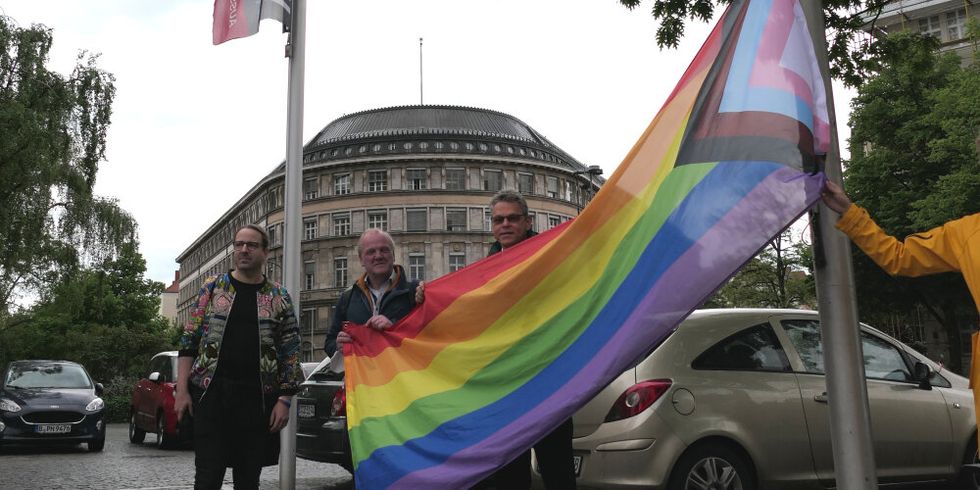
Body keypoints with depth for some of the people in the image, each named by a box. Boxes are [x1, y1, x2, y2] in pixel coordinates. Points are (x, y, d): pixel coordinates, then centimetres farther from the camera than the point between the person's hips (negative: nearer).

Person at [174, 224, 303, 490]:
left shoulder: (279, 297, 6)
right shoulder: (212, 287, 7)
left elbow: (290, 353, 4)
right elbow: (189, 341, 6)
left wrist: (284, 400, -4)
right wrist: (182, 390, -2)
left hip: (257, 398, 1)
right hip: (210, 392, 0)